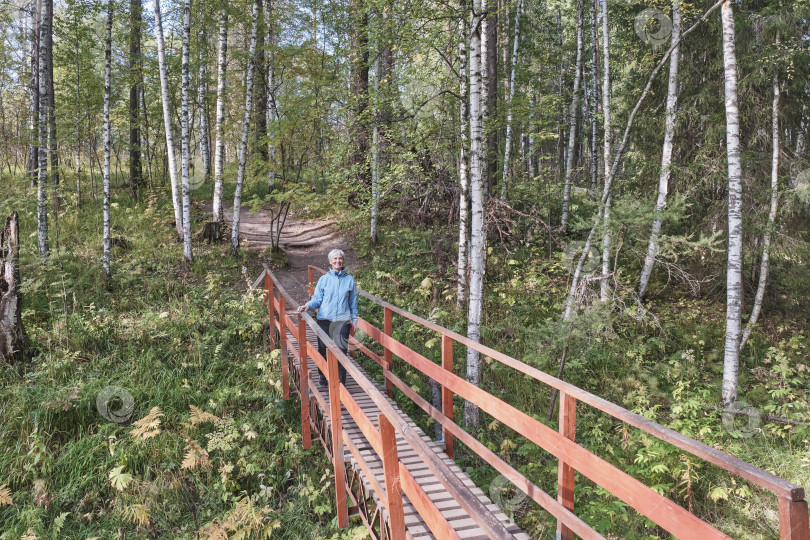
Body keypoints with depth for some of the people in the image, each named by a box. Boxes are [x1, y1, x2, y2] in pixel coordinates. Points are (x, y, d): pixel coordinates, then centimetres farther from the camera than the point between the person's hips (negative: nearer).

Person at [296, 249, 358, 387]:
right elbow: (317, 299, 5)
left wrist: (354, 320, 13)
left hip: (342, 320, -1)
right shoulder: (324, 279, 7)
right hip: (324, 319, 1)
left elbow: (353, 302, 14)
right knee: (323, 349, 8)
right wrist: (308, 305, -15)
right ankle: (322, 376, 30)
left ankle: (340, 382, -2)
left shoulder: (349, 280, 8)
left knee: (341, 350, -10)